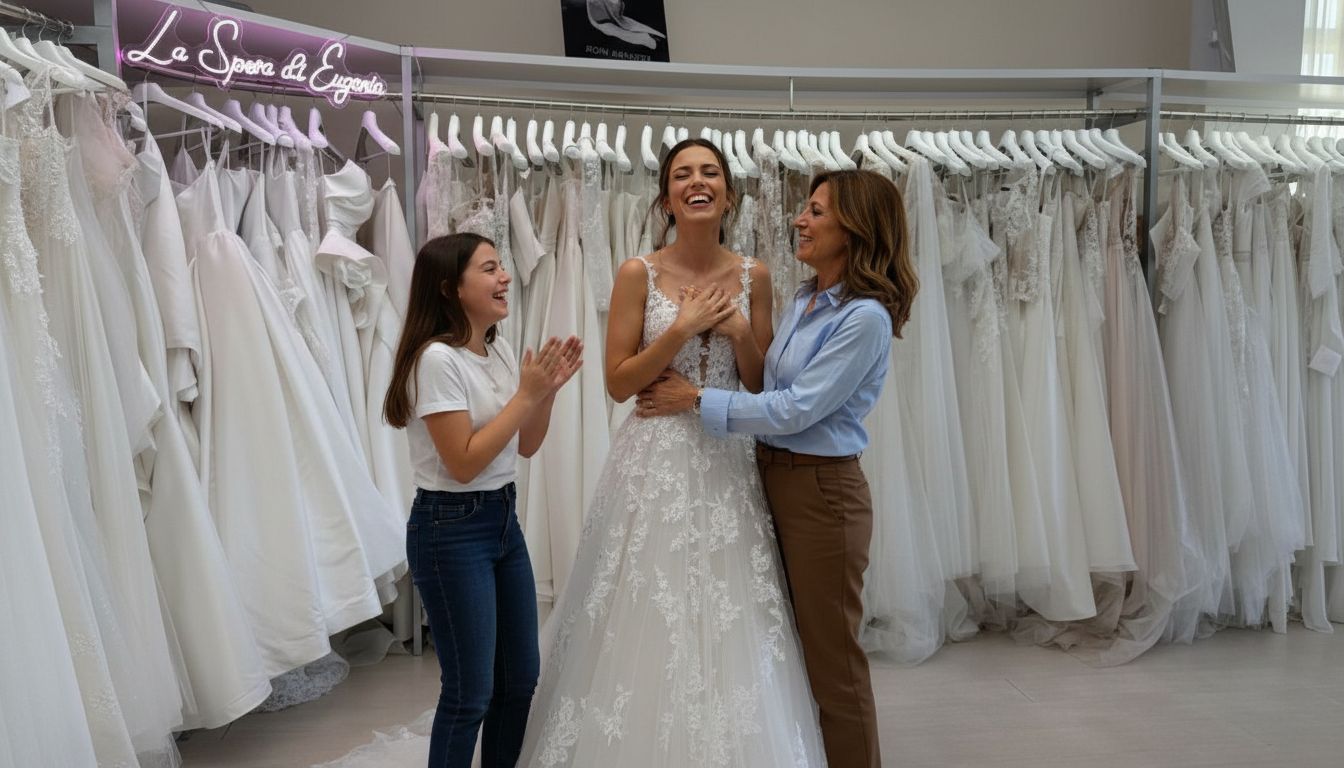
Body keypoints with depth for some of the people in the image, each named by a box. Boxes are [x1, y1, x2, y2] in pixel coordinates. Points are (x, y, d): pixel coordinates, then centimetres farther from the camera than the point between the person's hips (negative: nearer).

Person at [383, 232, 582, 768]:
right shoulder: (437, 359, -19)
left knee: (521, 676, 17)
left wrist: (548, 390, -5)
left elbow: (526, 446, 11)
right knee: (469, 692, 4)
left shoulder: (499, 350, 6)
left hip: (503, 518, 8)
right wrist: (526, 393, -19)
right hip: (451, 529, -8)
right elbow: (463, 463, -22)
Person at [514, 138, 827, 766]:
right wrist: (684, 326, -13)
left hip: (727, 463, 3)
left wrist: (738, 331, -9)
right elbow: (619, 382, -6)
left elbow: (761, 385, 8)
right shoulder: (639, 273, -3)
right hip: (655, 461, -2)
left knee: (730, 625, 7)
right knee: (649, 618, 3)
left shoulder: (752, 276, 5)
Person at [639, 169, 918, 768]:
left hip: (822, 491, -9)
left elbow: (796, 409, -20)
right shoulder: (803, 301, 9)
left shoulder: (865, 317, -18)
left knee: (830, 657, 6)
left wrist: (697, 398, -14)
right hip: (774, 478, 9)